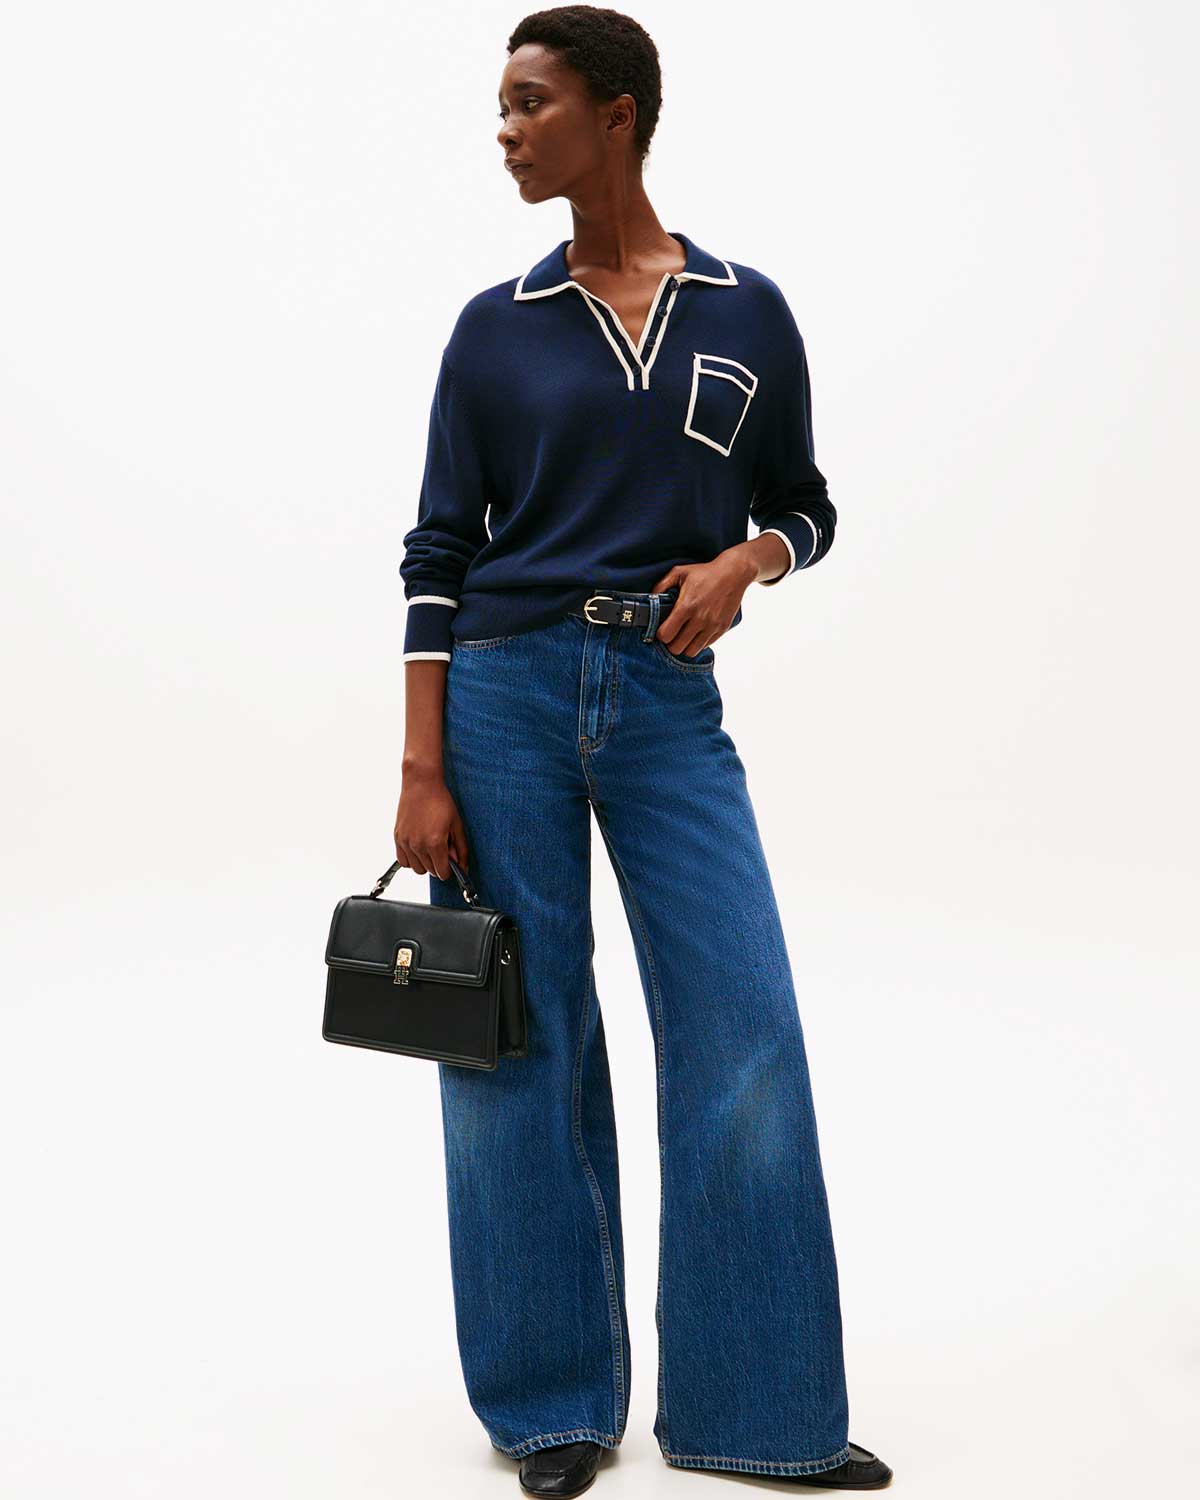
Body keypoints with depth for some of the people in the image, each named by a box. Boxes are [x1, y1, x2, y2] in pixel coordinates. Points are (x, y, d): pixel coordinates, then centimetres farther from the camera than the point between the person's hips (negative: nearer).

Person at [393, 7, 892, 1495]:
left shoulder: (747, 313, 6)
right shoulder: (496, 327, 5)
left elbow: (803, 503, 15)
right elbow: (439, 553, 3)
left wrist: (741, 562, -9)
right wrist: (424, 773, -4)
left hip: (670, 706, 0)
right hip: (507, 697, 0)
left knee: (747, 1051, -2)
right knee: (523, 1054, 4)